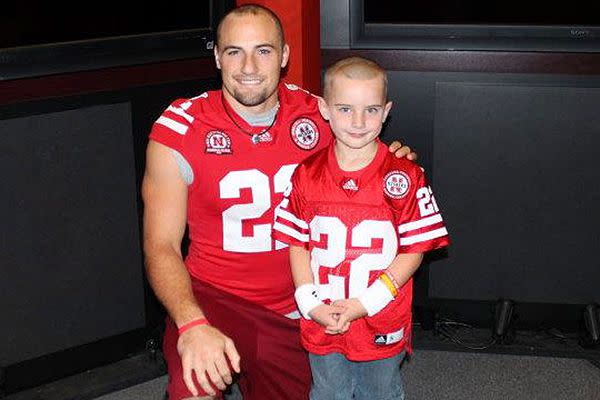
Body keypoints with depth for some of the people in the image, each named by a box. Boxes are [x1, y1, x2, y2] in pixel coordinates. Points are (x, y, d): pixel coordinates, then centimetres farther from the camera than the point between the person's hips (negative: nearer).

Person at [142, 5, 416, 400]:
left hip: (295, 311, 4)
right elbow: (162, 246, -12)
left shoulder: (317, 115, -3)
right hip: (214, 298, -4)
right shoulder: (180, 131, -12)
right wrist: (192, 325, -29)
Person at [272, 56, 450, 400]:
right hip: (321, 325, 2)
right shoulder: (307, 175, -4)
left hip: (382, 328, -1)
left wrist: (365, 303, -17)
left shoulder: (404, 176, -11)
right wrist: (311, 303, -12)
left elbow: (414, 250, -10)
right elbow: (298, 245, 0)